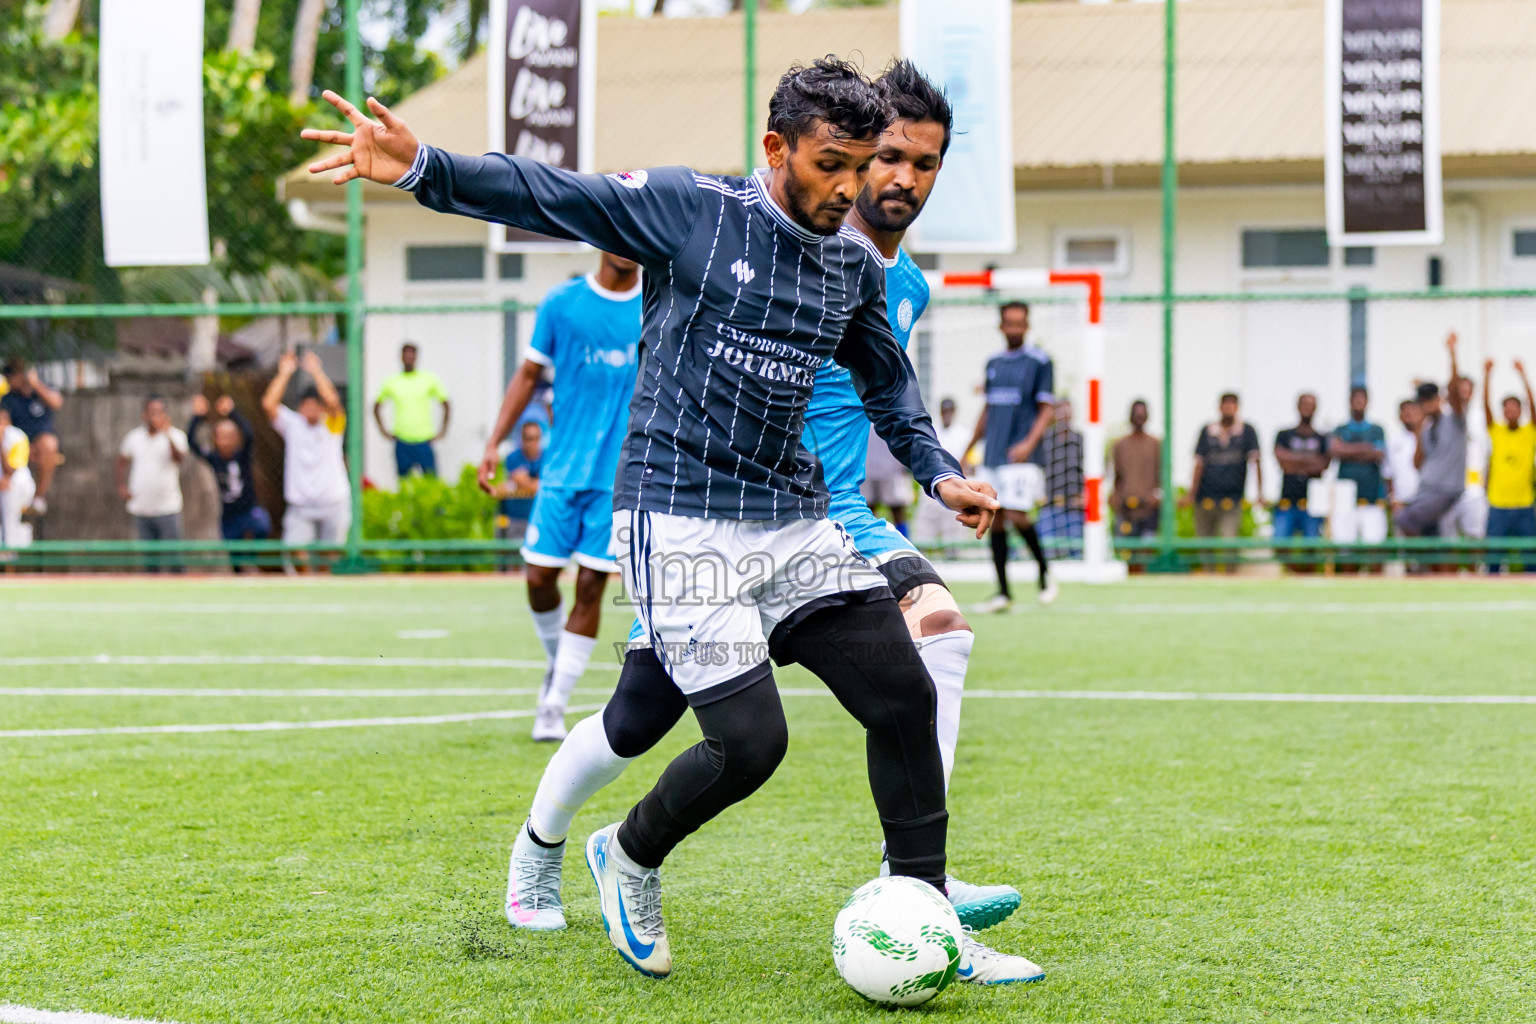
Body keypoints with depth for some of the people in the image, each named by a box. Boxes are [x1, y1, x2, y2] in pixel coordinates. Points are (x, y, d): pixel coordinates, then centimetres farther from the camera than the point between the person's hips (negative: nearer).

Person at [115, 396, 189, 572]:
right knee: (149, 558, 9)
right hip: (140, 509, 4)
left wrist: (168, 436, -38)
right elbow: (122, 460, 23)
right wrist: (122, 486, 11)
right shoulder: (134, 437, 7)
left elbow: (180, 458, -24)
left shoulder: (176, 436, -5)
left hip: (167, 509, -4)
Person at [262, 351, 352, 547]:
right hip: (300, 507, 1)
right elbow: (268, 404, -8)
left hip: (333, 505, -1)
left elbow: (332, 402, -20)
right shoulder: (292, 424, 5)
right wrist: (284, 373, -7)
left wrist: (316, 372, -17)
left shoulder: (331, 425, 1)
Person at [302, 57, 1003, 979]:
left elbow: (888, 382, 28)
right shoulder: (691, 210, -6)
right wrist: (423, 169, -25)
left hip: (794, 520, 6)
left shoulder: (858, 266, 11)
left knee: (905, 698, -5)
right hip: (682, 522, -6)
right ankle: (630, 859, 17)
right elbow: (547, 196, -11)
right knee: (751, 740, -13)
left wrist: (938, 470, 15)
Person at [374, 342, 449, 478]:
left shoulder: (429, 379, 4)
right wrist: (383, 431, 10)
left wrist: (443, 430, 5)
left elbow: (445, 404, 12)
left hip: (424, 441, -1)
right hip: (402, 443, 1)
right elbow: (377, 407, 19)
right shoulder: (391, 382, 7)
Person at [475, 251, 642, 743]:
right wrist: (494, 442, 2)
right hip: (562, 469, 1)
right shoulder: (561, 303, 3)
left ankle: (554, 706, 2)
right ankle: (557, 664, 29)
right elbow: (528, 375, 9)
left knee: (590, 586, -5)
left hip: (622, 477, -1)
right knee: (539, 577, 0)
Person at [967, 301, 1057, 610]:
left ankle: (1044, 570, 8)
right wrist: (967, 450, 22)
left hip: (1022, 457, -6)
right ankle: (1003, 593, 7)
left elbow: (1046, 410, -6)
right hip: (992, 457, 6)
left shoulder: (1040, 361, -2)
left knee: (1016, 516, -16)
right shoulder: (993, 363, 15)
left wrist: (1029, 443, -21)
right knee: (995, 520, 3)